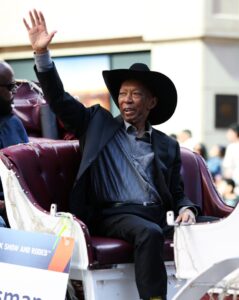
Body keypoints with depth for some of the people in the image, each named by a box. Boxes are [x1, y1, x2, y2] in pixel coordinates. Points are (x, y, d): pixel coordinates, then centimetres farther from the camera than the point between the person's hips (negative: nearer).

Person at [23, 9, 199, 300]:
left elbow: (177, 193, 21)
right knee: (149, 233, -36)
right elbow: (59, 99, 10)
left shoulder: (167, 146, 22)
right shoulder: (98, 123, 17)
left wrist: (186, 209, -3)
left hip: (158, 216, 3)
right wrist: (42, 53, 0)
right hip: (114, 214, -3)